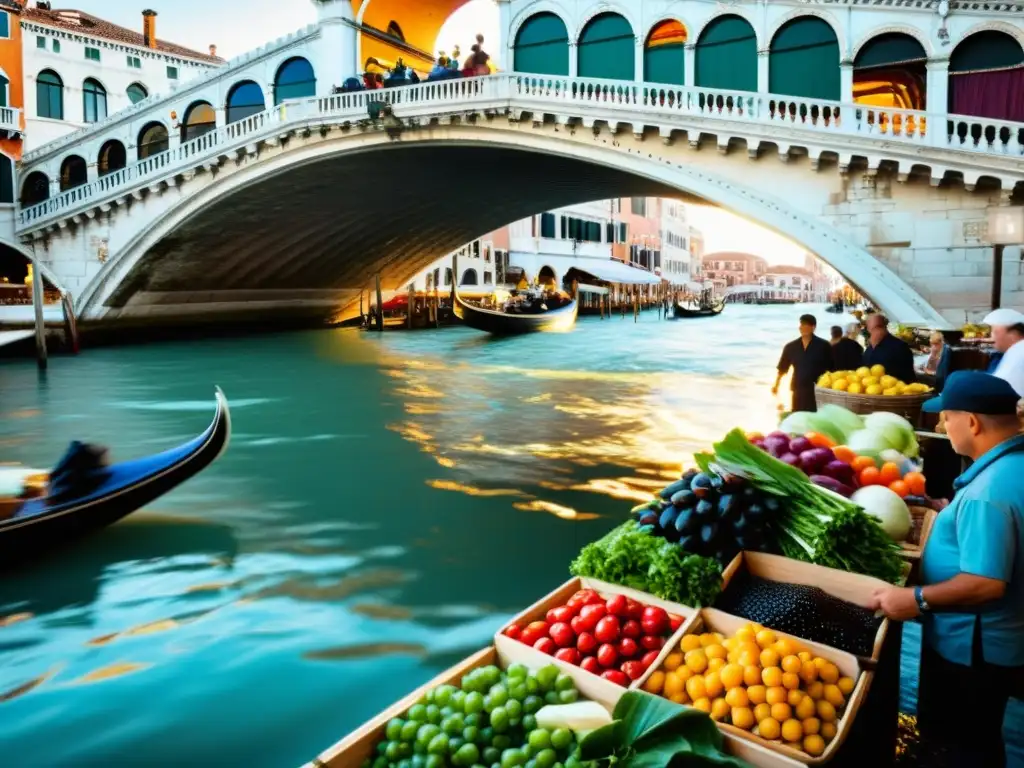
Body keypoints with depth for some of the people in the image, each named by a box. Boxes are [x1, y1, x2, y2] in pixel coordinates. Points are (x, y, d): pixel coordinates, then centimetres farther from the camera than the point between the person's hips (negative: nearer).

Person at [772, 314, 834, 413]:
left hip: (818, 391, -3)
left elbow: (832, 368, -1)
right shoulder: (791, 347, 7)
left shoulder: (823, 346, -1)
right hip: (798, 391, 3)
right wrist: (776, 385, 5)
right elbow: (782, 368, 11)